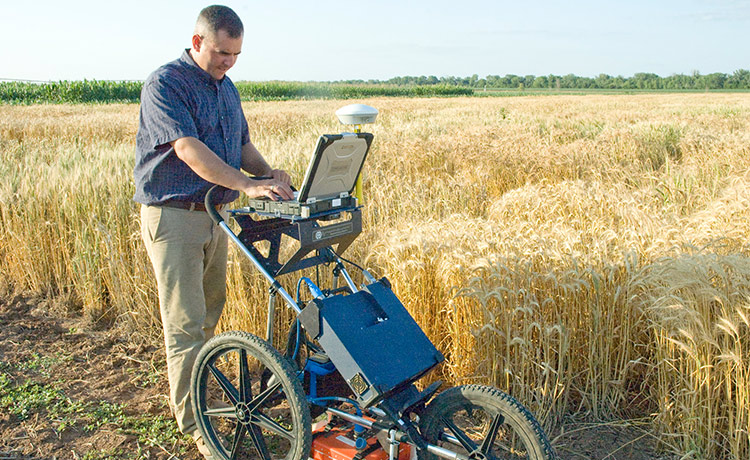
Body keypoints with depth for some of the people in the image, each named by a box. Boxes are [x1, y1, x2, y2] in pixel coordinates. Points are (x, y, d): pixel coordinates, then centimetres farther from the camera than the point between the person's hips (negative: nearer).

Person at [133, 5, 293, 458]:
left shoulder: (226, 87, 13)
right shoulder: (165, 83, -13)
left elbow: (243, 145, 16)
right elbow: (188, 149, -25)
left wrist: (271, 174, -5)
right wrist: (247, 184, -33)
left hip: (216, 214, 8)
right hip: (174, 216, -8)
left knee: (210, 311, 18)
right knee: (185, 321, -4)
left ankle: (194, 383, 38)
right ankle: (193, 421, 7)